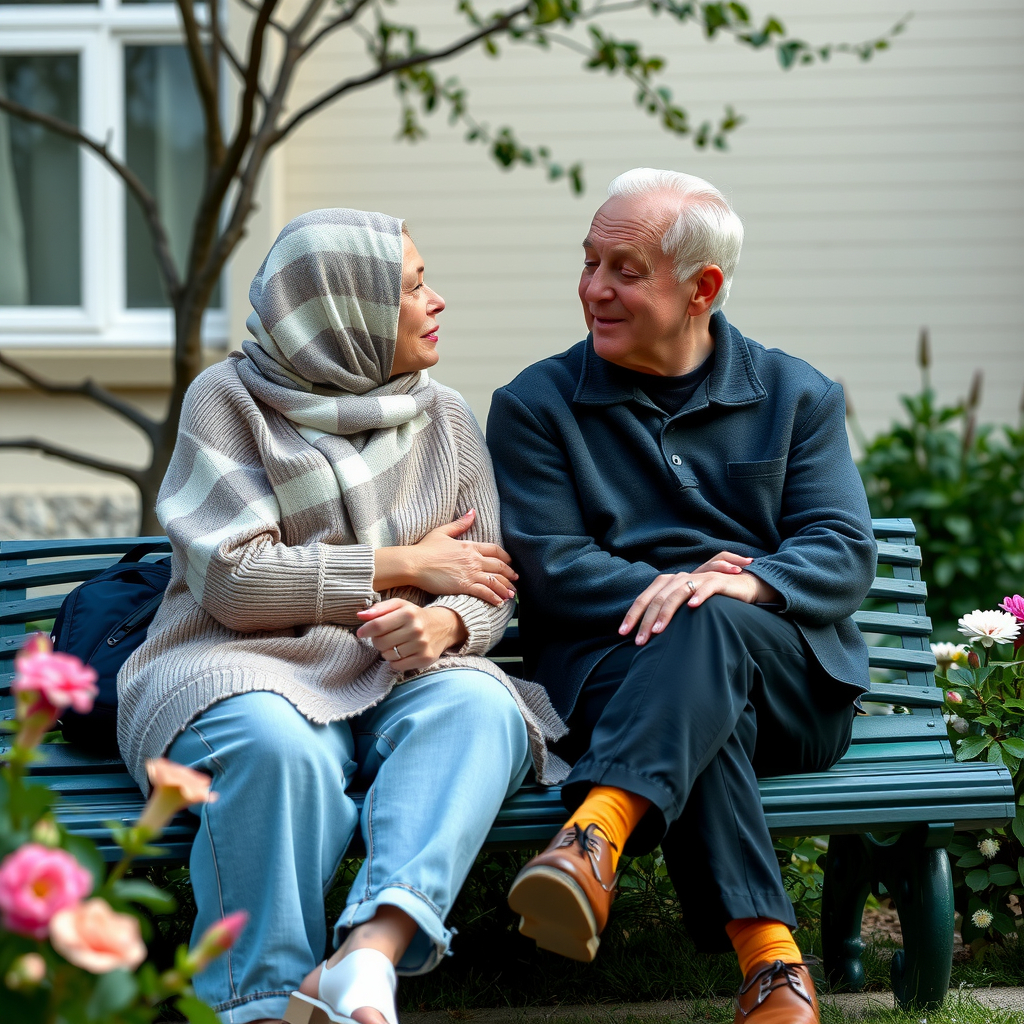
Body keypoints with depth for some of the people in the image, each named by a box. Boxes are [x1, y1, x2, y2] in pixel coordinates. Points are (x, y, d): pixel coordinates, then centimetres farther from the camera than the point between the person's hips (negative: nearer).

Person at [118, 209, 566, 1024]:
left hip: (399, 678, 4)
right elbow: (233, 581, -10)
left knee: (480, 707, -31)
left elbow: (488, 592, 9)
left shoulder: (445, 419, 15)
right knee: (280, 748, -38)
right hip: (253, 669, -3)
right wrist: (407, 565, -6)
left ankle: (369, 955, -48)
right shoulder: (230, 400, 2)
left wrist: (443, 623, -17)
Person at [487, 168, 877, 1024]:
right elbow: (549, 567, 0)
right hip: (610, 664, 0)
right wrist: (659, 590, -18)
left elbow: (845, 554, 2)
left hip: (793, 678, 1)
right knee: (696, 703, -37)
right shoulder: (534, 407, 12)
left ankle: (595, 834, -56)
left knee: (708, 625, -36)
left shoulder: (798, 397, 14)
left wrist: (746, 582, -21)